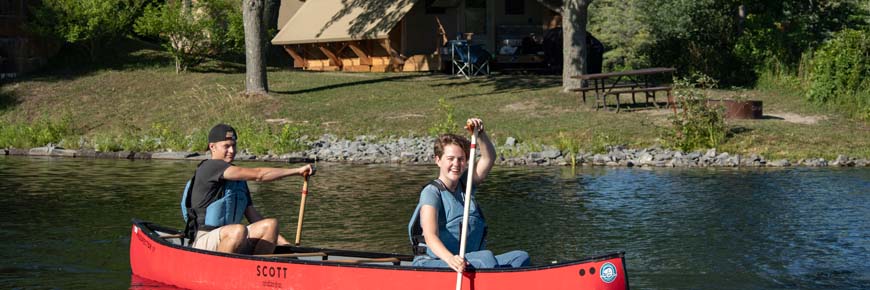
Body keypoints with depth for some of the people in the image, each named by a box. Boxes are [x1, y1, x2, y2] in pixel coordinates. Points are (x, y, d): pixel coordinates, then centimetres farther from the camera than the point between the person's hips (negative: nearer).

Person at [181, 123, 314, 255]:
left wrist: (286, 244, 10)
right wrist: (297, 171, -12)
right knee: (238, 231, -37)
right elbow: (257, 174, -15)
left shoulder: (238, 180, 20)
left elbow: (253, 215, 19)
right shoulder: (209, 167, -8)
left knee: (270, 224, -12)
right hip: (204, 241, -8)